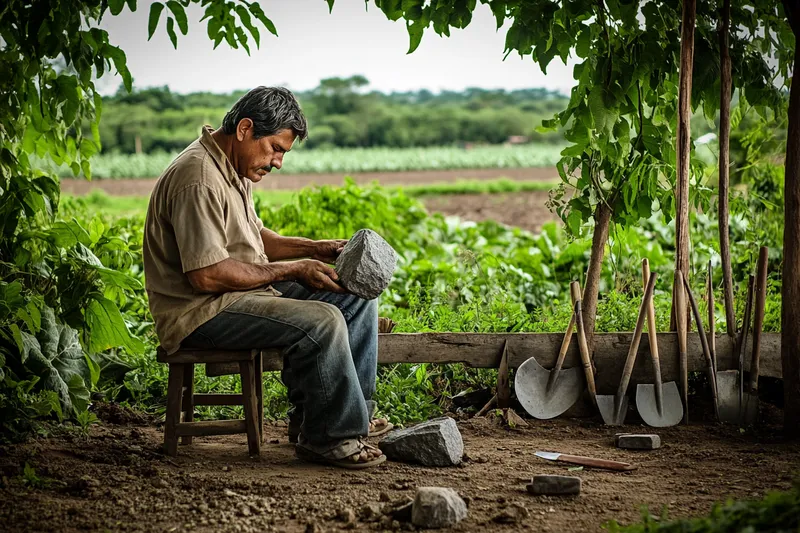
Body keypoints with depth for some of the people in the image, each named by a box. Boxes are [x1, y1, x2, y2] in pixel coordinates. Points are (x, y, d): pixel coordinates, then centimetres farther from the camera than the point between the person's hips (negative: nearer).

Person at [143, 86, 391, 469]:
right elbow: (207, 275, -27)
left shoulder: (234, 167, 11)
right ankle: (329, 437, -12)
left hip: (243, 292, 11)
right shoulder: (199, 180, -22)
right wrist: (292, 270, -19)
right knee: (322, 322, -28)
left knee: (357, 298, 6)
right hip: (200, 312, -11)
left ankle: (339, 414, 7)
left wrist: (313, 249, 7)